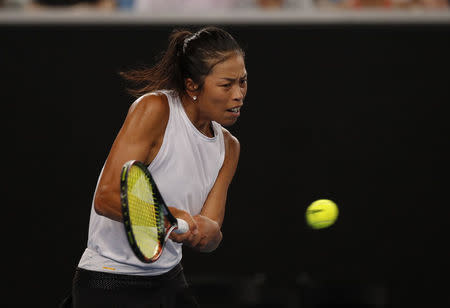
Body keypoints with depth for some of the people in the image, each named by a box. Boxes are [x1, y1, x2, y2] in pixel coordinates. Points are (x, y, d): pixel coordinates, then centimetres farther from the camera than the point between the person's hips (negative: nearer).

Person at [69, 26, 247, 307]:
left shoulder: (228, 147, 6)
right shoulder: (154, 109, -15)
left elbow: (210, 240, -1)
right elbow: (106, 197, -22)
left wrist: (207, 231, -24)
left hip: (170, 283, 7)